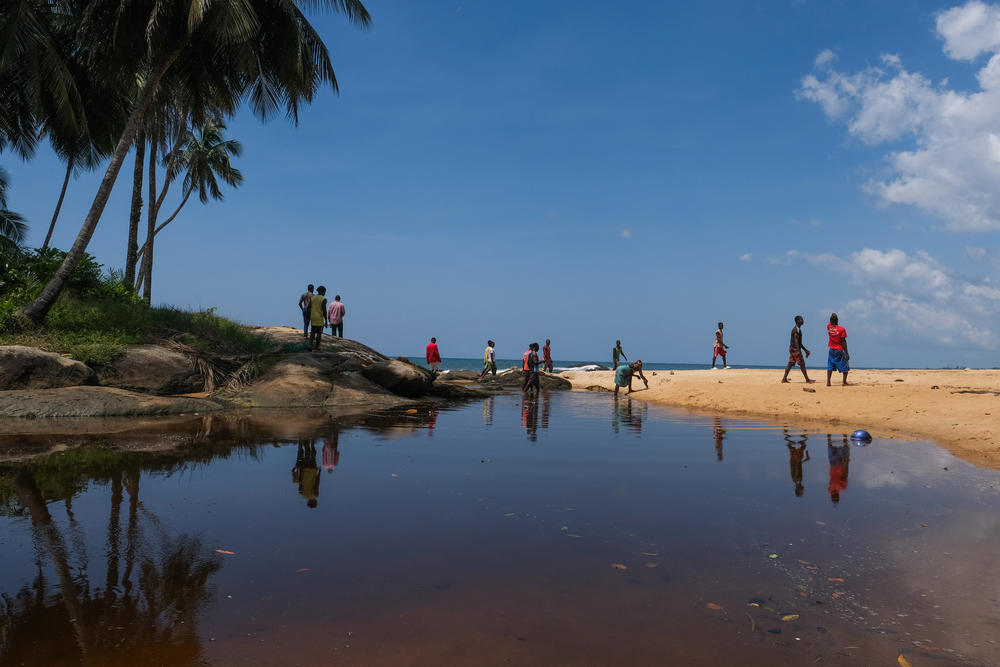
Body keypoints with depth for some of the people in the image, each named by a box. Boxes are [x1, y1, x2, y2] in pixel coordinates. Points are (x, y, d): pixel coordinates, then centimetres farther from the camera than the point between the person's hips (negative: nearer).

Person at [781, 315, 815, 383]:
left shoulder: (798, 329, 19)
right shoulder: (796, 330, -13)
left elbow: (799, 342, 25)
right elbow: (795, 340, -24)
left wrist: (805, 350, 28)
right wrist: (798, 350, -32)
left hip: (792, 348, 10)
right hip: (795, 349, -10)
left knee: (790, 364, 8)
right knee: (802, 364, -5)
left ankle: (784, 378, 6)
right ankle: (807, 379, 0)